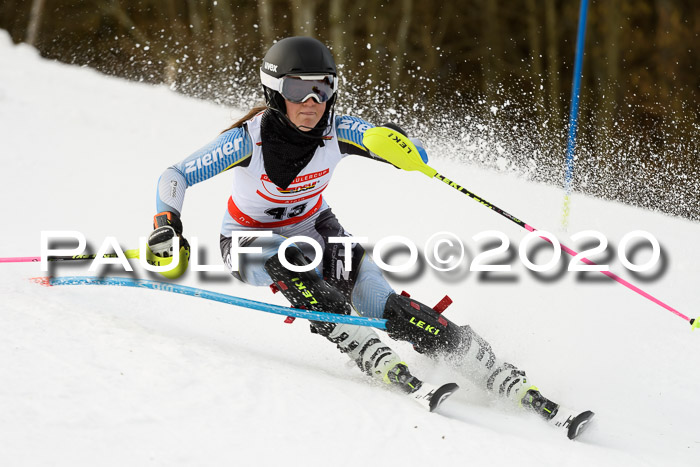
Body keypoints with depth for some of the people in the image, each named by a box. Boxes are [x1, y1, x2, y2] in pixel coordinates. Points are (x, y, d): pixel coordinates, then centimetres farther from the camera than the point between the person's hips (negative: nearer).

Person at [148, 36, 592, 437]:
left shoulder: (339, 131, -21)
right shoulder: (250, 138, -28)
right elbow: (175, 177, -22)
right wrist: (167, 226, -40)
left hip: (313, 228, 1)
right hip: (251, 240, -1)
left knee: (386, 305, -18)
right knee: (290, 266, -38)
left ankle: (516, 386, -22)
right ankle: (385, 366, -40)